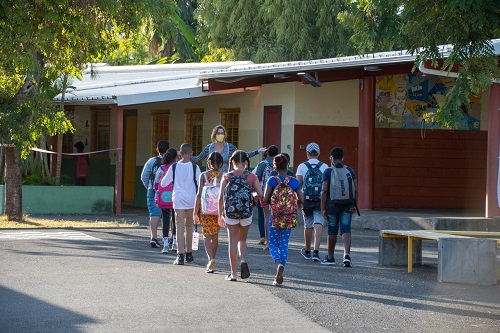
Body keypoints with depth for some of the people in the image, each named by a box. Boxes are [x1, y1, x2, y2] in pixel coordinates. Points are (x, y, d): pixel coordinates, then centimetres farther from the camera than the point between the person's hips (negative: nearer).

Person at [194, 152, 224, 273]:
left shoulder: (204, 175, -4)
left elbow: (199, 195, -6)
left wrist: (195, 212, -1)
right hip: (219, 209, 2)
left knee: (207, 235, 0)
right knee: (215, 235, 18)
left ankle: (211, 258, -21)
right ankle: (211, 260, 27)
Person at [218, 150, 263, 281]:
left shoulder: (227, 177, 1)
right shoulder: (251, 176, 1)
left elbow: (221, 198, -2)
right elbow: (261, 195, -5)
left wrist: (220, 215, 7)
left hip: (230, 211, -1)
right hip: (246, 212, 1)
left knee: (233, 241, 8)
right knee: (242, 240, 19)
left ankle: (233, 273, 9)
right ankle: (243, 260, -10)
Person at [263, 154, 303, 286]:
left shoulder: (272, 180, -8)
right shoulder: (294, 181, -1)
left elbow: (265, 199, -11)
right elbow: (301, 200, 0)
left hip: (275, 216, -2)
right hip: (290, 218, 2)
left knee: (273, 244, 10)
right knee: (284, 244, 9)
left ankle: (278, 263, -21)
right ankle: (279, 277, 6)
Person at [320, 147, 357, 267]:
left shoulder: (328, 171, -4)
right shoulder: (350, 170, 5)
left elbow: (324, 191, -8)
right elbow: (355, 190, 3)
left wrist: (323, 208, -5)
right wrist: (354, 205, 11)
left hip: (332, 204, -2)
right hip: (347, 205, 2)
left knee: (332, 231, 9)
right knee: (346, 230, -3)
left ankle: (330, 257, 20)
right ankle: (347, 254, -22)